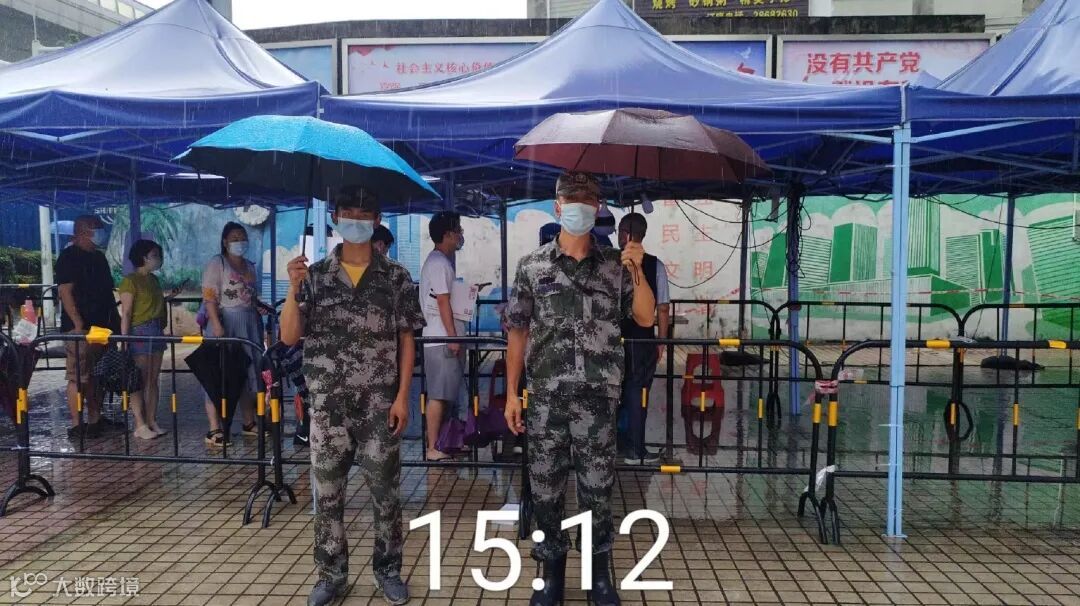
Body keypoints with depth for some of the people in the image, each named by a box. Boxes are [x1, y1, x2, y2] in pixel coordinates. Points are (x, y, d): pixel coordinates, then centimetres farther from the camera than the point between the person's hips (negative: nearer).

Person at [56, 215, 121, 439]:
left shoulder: (98, 257, 17)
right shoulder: (68, 257, -8)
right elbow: (65, 292, -15)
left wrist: (114, 319, 18)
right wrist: (78, 324, -21)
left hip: (102, 325, 9)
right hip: (80, 328, -9)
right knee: (78, 377, -5)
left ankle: (95, 418, 22)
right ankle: (77, 425, -1)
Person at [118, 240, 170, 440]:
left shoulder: (153, 279, 14)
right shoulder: (130, 281, -9)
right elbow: (126, 314, -13)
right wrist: (124, 340, -16)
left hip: (157, 332, 8)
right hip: (139, 333, -8)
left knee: (153, 380, 9)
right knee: (139, 381, -3)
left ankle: (152, 421, 14)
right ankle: (140, 426, 1)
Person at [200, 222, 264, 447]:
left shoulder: (250, 266, 17)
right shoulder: (216, 264, -4)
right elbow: (209, 298, -13)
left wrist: (261, 309, 7)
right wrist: (216, 325, -23)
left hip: (249, 324, 7)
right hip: (224, 322, -7)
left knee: (248, 372, 12)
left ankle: (249, 422, 23)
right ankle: (215, 429, -5)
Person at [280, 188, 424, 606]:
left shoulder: (396, 277, 0)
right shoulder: (315, 275, 3)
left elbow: (406, 340, 0)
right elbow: (289, 337, -1)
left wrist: (402, 396, -6)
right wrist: (293, 289, -15)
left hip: (380, 405, -1)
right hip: (328, 405, 1)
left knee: (385, 491, 7)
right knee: (328, 493, 10)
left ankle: (388, 569, 24)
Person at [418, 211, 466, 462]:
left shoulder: (442, 261, 19)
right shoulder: (439, 263, -13)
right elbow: (443, 302, -18)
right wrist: (453, 337, -19)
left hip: (443, 337, 11)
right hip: (442, 338, -11)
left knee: (445, 394, 13)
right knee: (439, 395, -8)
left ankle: (440, 445, 19)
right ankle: (432, 448, -4)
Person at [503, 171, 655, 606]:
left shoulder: (614, 265, 5)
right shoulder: (532, 266, 3)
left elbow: (646, 318, 3)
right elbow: (518, 334, 5)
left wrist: (638, 271, -11)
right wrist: (512, 393, 2)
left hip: (598, 397, 0)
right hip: (546, 396, 0)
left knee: (598, 487, 7)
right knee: (545, 487, 7)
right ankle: (552, 571, 25)